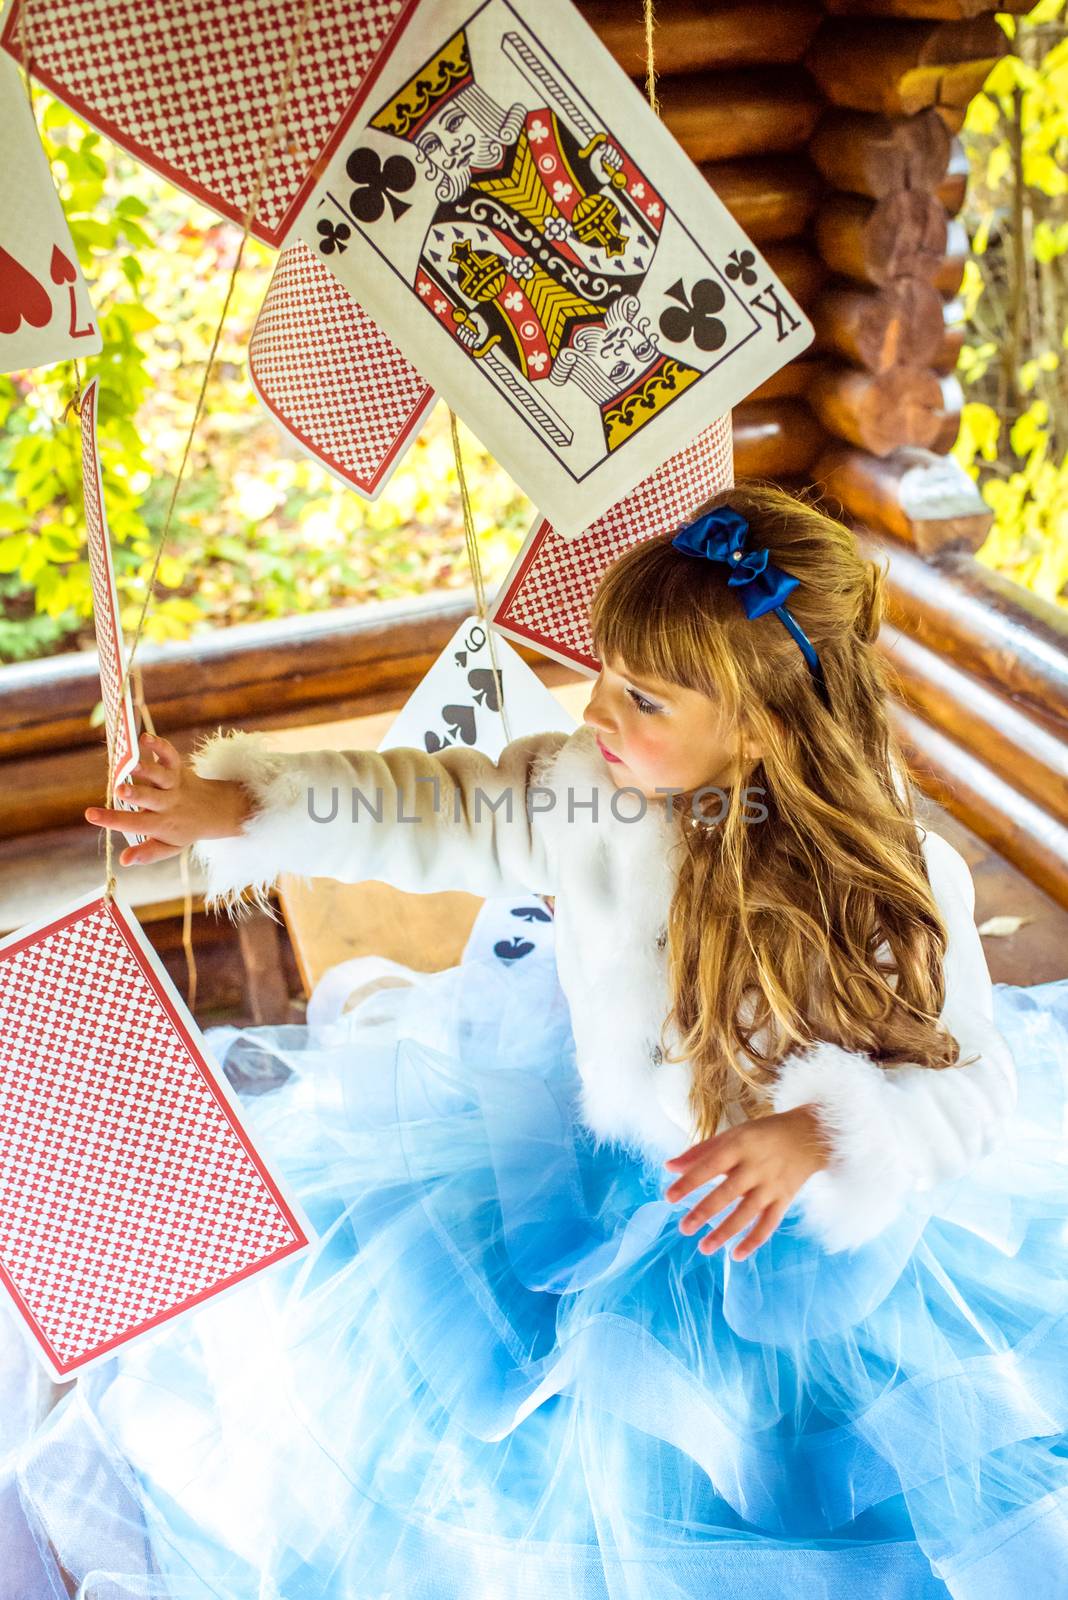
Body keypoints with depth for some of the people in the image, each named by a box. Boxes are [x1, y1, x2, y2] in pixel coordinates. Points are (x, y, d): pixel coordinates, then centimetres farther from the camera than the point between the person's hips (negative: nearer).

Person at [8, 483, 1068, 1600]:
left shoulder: (899, 883, -26)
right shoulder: (592, 795, -18)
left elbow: (969, 1080, -18)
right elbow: (440, 811, -7)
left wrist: (821, 1136, -37)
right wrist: (239, 808, -15)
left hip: (833, 1215, -3)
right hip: (606, 1136, 3)